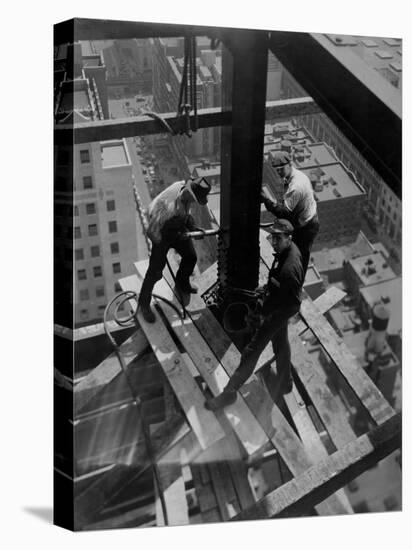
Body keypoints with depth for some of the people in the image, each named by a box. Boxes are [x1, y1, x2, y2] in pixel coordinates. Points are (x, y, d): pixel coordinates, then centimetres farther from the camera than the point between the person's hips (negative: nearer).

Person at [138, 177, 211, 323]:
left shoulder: (185, 187, -19)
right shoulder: (169, 206, -43)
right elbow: (152, 231, -33)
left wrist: (192, 226, -6)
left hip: (178, 229, 8)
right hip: (163, 234, -8)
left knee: (191, 257, 20)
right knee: (155, 270, 1)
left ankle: (182, 284, 50)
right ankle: (144, 303, 23)